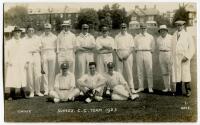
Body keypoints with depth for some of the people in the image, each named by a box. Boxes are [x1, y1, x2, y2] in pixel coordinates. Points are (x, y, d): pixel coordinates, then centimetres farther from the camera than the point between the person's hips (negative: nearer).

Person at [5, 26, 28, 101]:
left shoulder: (23, 42, 11)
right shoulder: (9, 43, 7)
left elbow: (26, 52, 9)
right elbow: (5, 52, 6)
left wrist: (26, 62, 0)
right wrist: (7, 62, -4)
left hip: (22, 64, 2)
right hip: (12, 64, -1)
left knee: (23, 78, 0)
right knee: (12, 79, -5)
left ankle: (23, 94, 10)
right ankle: (12, 95, 1)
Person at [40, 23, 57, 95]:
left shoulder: (54, 37, 9)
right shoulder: (41, 37, 7)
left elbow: (56, 47, 11)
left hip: (52, 54, 1)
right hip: (44, 55, 0)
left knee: (52, 72, 0)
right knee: (45, 73, -2)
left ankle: (51, 89, 7)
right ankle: (46, 90, 1)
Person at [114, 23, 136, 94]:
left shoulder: (130, 36, 9)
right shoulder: (117, 37, 9)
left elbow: (132, 48, 2)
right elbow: (115, 48, 5)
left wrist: (127, 55, -11)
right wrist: (119, 56, -9)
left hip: (128, 55, 0)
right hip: (119, 55, 1)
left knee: (129, 71, -2)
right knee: (119, 71, 0)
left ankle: (131, 87, 0)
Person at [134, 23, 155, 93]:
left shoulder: (150, 37, 11)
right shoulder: (136, 37, 13)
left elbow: (153, 46, 16)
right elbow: (135, 47, 15)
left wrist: (151, 52, 6)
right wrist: (137, 52, 4)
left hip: (147, 53, -1)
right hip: (139, 54, 1)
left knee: (149, 71, -6)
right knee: (139, 71, 1)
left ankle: (150, 88, -1)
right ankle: (141, 87, 7)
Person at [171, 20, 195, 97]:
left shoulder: (187, 35, 3)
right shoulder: (174, 36, 15)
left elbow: (192, 48, -1)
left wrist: (187, 57, -13)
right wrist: (172, 58, 7)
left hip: (184, 58, -3)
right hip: (176, 58, 3)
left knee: (186, 75, -6)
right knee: (177, 75, 2)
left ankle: (188, 91, 3)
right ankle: (178, 91, 8)